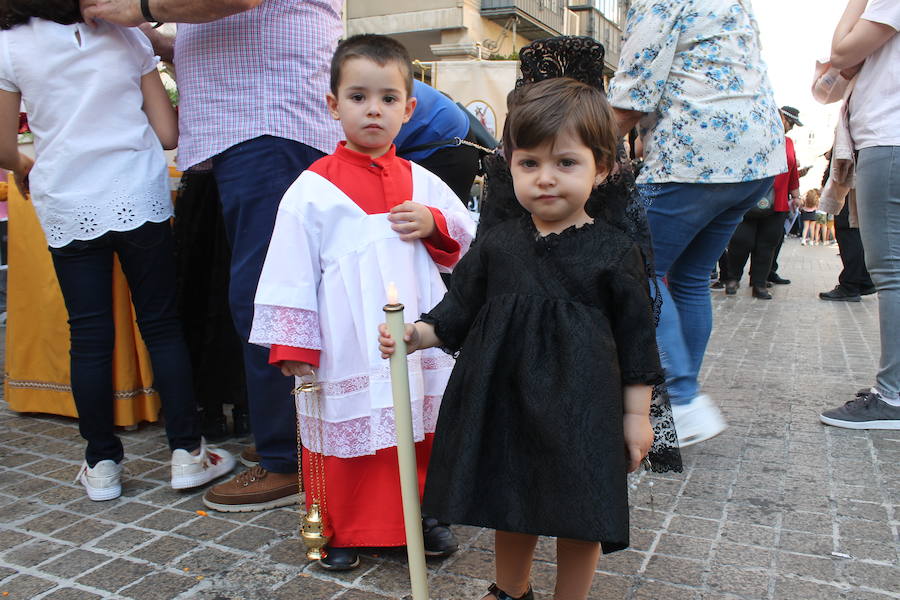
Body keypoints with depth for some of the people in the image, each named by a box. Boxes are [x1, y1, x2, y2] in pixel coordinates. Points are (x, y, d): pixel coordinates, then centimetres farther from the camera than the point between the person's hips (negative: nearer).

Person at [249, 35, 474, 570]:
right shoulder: (314, 188, -1)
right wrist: (292, 344, -5)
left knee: (423, 429, 13)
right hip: (347, 350, -3)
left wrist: (434, 224, -5)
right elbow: (291, 272, -2)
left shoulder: (421, 181, 10)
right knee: (347, 427, 5)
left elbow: (468, 237, 15)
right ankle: (341, 529, 27)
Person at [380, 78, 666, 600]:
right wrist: (416, 335, -8)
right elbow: (459, 311, 8)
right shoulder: (497, 245, 0)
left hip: (581, 408, -3)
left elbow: (636, 338, -3)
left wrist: (637, 415, -2)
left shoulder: (614, 252, -8)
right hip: (505, 402, 4)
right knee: (510, 503, 21)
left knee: (579, 518, 9)